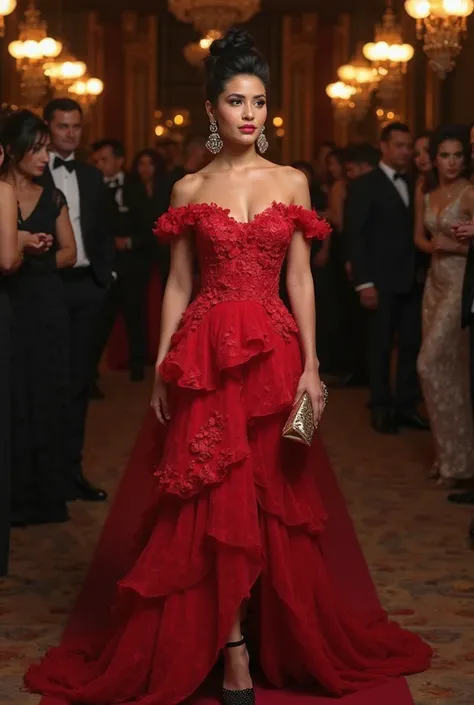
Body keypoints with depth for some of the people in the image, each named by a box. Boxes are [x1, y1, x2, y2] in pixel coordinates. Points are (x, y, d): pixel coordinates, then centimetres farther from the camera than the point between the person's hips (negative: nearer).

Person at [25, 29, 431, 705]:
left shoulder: (291, 182, 6)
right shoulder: (190, 189, 6)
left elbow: (300, 278, 4)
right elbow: (178, 285, 6)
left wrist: (310, 363, -4)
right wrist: (161, 368, 0)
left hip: (275, 353, 0)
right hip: (204, 356, 0)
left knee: (272, 502, 6)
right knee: (214, 503, -2)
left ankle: (287, 643, 21)